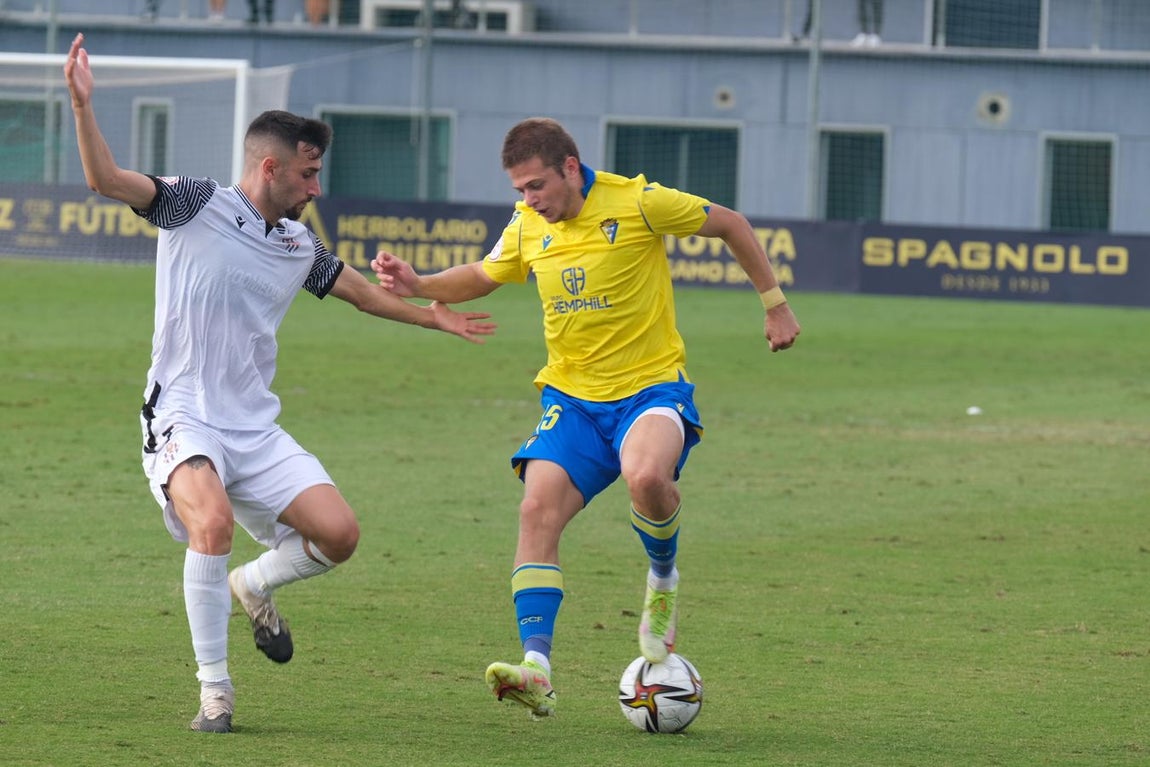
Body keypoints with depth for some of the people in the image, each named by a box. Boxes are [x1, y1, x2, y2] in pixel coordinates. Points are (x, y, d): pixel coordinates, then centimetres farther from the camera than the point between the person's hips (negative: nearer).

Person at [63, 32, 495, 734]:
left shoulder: (300, 246, 12)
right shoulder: (197, 205, -6)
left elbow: (355, 287, 32)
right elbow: (105, 180, -16)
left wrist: (432, 316, 39)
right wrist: (84, 105, -31)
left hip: (255, 430, 6)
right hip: (183, 419, -6)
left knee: (339, 533, -8)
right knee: (213, 522, -33)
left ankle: (254, 586, 25)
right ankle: (215, 687, -19)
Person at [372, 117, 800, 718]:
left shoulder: (638, 203, -12)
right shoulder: (527, 227, 4)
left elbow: (729, 225, 1)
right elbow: (482, 277, 23)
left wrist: (775, 304, 5)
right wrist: (418, 285, 3)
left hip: (651, 383, -5)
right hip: (571, 397, 5)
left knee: (646, 476, -35)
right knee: (538, 509, -17)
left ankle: (663, 579, -1)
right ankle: (536, 670, -21)